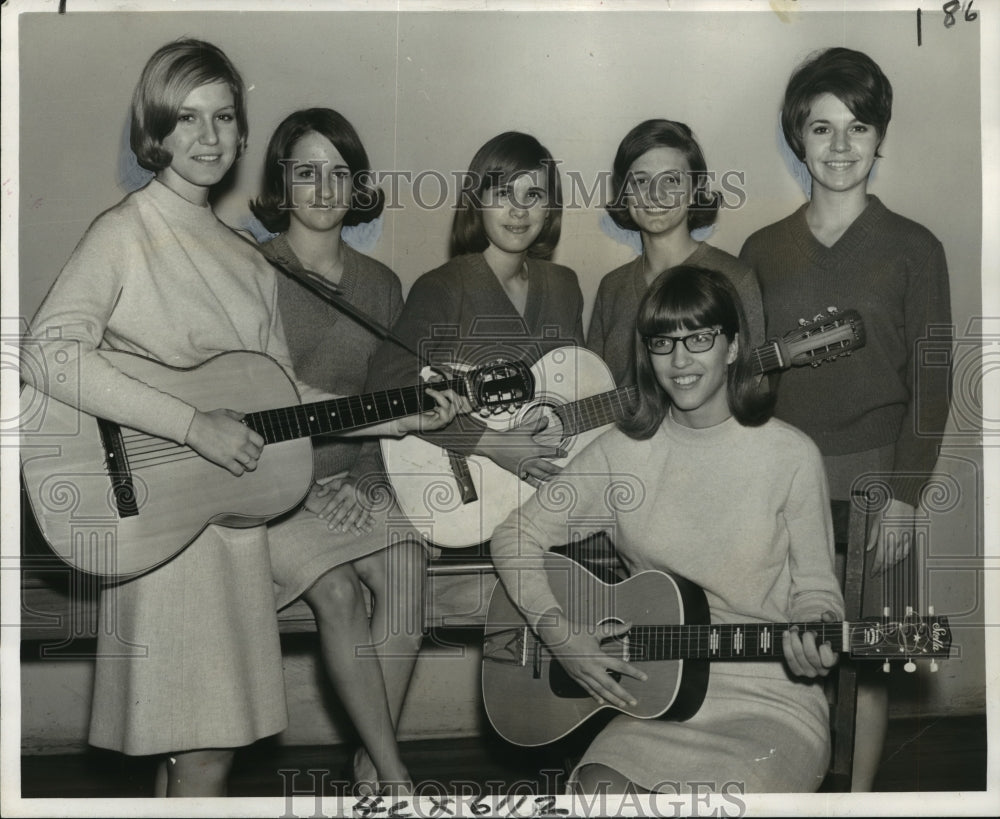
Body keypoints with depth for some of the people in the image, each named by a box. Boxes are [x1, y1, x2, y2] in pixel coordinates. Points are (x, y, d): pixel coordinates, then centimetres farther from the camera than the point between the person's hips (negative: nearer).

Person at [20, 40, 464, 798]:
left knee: (201, 741, 12)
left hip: (237, 511, 6)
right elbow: (48, 354, -20)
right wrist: (195, 426, -22)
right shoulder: (125, 233, -7)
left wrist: (393, 419, 6)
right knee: (205, 755, -3)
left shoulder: (246, 259, 14)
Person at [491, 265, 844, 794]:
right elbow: (516, 536, 6)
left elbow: (815, 589, 4)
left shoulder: (789, 456, -2)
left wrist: (815, 639, -18)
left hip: (769, 698, -1)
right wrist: (560, 635, -7)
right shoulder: (624, 452, 3)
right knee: (599, 789, -28)